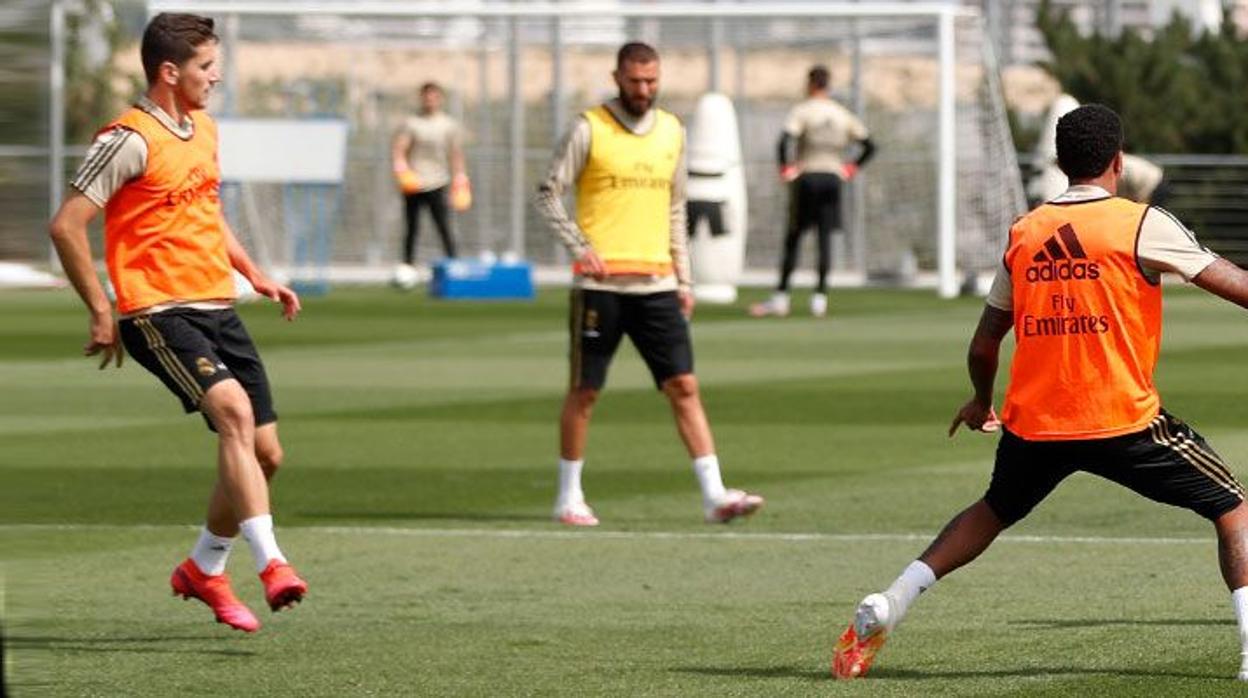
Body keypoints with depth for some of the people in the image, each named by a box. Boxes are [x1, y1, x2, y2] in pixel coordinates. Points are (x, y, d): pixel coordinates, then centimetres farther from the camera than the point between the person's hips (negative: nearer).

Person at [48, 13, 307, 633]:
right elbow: (66, 226, -13)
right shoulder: (131, 141, -12)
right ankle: (271, 565, -36)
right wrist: (102, 314, -12)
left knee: (266, 452, 6)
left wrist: (255, 275, 19)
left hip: (218, 309, 8)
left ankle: (203, 569, 27)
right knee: (234, 409, -29)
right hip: (161, 314, -8)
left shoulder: (205, 130, 15)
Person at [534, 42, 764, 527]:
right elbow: (548, 194, -3)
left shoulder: (672, 132, 12)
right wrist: (581, 248, -14)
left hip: (657, 285, 4)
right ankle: (569, 497, 15)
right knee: (584, 391, 3)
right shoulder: (589, 129, -3)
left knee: (684, 386, -4)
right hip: (601, 285, -4)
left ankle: (714, 495, -7)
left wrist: (683, 278, 14)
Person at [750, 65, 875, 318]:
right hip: (833, 178, 4)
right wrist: (851, 169, 14)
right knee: (825, 238, 3)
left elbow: (786, 140, -20)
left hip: (806, 177, -4)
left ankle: (780, 298, 1)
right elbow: (869, 145, 12)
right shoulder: (842, 115, 11)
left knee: (792, 238, 1)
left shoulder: (801, 111, -4)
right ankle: (819, 298, -1)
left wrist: (786, 168, -10)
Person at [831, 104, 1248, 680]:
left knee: (993, 512, 30)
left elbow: (984, 344, 14)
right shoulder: (1141, 224, -5)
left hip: (1033, 422, 5)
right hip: (1122, 419, -5)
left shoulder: (1023, 234, 9)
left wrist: (981, 402, 33)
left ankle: (886, 608, 19)